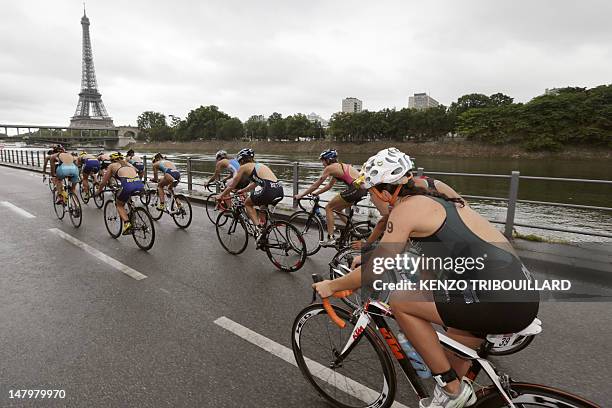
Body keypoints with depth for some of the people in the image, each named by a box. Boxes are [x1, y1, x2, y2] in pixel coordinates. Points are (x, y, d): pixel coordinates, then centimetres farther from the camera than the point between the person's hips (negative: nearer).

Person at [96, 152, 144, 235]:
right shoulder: (128, 164, 32)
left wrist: (99, 191, 44)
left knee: (119, 204, 22)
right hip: (140, 185, 4)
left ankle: (127, 223, -2)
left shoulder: (112, 166, 21)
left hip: (128, 185, -4)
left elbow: (104, 182, 26)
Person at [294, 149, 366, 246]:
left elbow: (315, 185, 7)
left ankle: (331, 238, 4)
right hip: (363, 188, 9)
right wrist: (316, 193, 36)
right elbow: (329, 185, 33)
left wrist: (301, 195, 16)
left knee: (329, 208, 7)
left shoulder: (329, 168, 2)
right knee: (337, 208, 23)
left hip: (355, 189, -9)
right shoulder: (340, 166, 27)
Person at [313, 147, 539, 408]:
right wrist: (368, 256, 36)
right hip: (522, 294, 9)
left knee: (400, 302, 0)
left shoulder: (406, 208, -11)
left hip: (499, 302, -9)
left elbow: (374, 273, -9)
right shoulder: (431, 198, 15)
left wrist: (331, 286, 6)